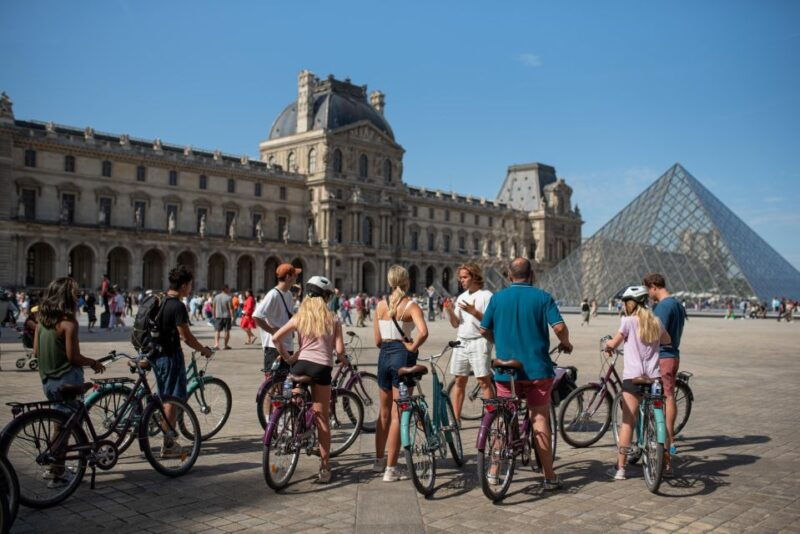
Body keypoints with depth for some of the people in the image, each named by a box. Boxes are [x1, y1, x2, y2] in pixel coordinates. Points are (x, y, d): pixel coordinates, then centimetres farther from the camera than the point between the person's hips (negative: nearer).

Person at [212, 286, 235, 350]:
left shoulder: (216, 297, 4)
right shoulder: (228, 298, -10)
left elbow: (213, 307, 9)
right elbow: (231, 308, -14)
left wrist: (214, 315, 18)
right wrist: (232, 316, -7)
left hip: (218, 316, 3)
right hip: (227, 316, -3)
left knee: (217, 330, 3)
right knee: (227, 331, 8)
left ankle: (216, 344, -15)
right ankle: (226, 345, 11)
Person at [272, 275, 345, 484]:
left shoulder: (299, 317, 11)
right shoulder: (332, 319, 7)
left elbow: (276, 338, 0)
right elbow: (339, 350, 1)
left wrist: (286, 357, 12)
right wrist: (342, 359, 22)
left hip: (300, 363, 1)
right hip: (322, 367, -1)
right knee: (322, 417, 5)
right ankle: (325, 466, 11)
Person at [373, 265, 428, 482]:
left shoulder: (381, 305, 4)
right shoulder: (411, 306, -9)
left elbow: (377, 340, 3)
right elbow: (423, 332, -26)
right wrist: (412, 347, -12)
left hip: (384, 356, 5)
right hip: (403, 356, -4)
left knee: (384, 412, 20)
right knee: (397, 414, 2)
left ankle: (379, 459, 33)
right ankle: (391, 468, 5)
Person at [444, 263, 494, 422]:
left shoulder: (486, 296, -5)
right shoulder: (461, 297, 15)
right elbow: (455, 324, 13)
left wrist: (473, 311, -23)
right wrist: (450, 311, -5)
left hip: (479, 342, -6)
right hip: (461, 342, 7)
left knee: (484, 381, -7)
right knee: (459, 381, 8)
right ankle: (456, 419, 15)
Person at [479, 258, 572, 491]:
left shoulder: (497, 298, 2)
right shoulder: (542, 297, -3)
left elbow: (484, 329, 6)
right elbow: (559, 327, -12)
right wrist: (566, 344, 8)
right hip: (537, 367, -1)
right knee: (540, 418, 5)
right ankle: (549, 477, 7)